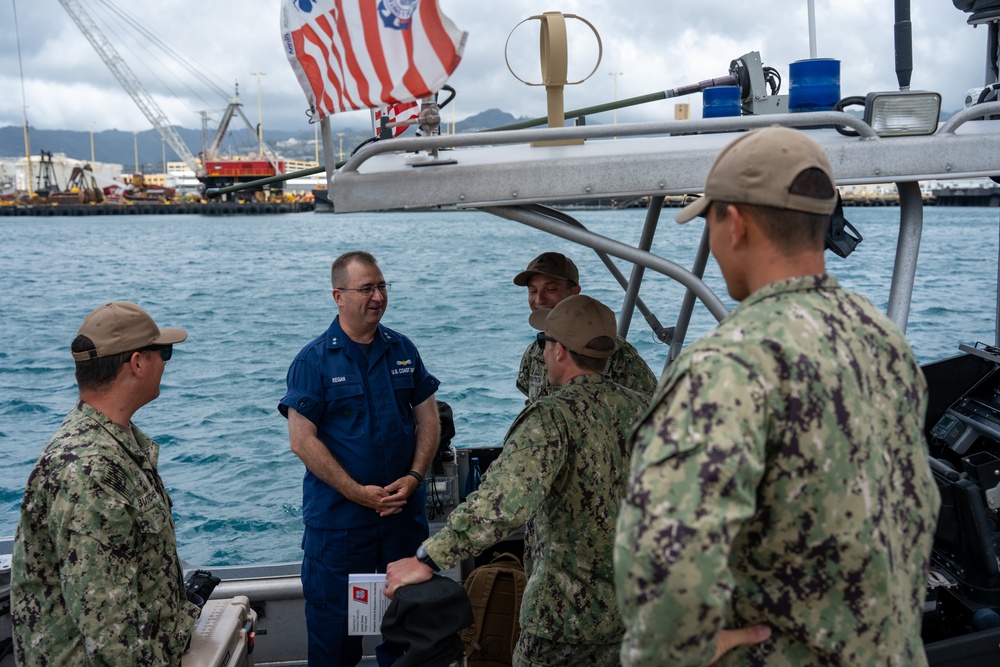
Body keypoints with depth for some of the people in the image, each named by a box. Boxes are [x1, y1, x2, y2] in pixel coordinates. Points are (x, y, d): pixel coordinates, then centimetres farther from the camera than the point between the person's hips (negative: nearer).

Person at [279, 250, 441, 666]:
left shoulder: (403, 350, 5)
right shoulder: (313, 360, -8)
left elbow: (428, 417, 6)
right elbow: (302, 440, -12)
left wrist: (413, 479, -8)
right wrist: (358, 492, -16)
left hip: (405, 509, 4)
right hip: (338, 518, -4)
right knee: (333, 618, 9)